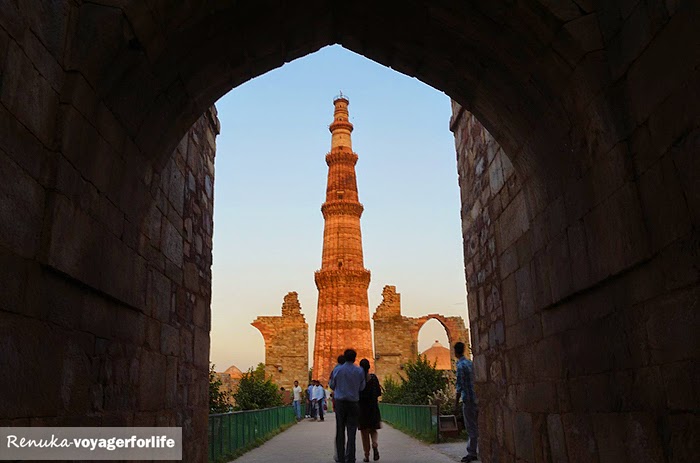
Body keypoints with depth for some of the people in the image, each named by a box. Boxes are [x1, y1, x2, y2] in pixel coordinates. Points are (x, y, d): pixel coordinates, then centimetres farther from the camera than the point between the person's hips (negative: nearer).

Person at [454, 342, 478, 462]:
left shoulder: (460, 365, -13)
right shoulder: (470, 362, 11)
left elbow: (460, 386, -16)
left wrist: (456, 402, -11)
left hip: (468, 399, -8)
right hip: (476, 398, 8)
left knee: (471, 427, -3)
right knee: (475, 426, 12)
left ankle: (472, 453, 1)